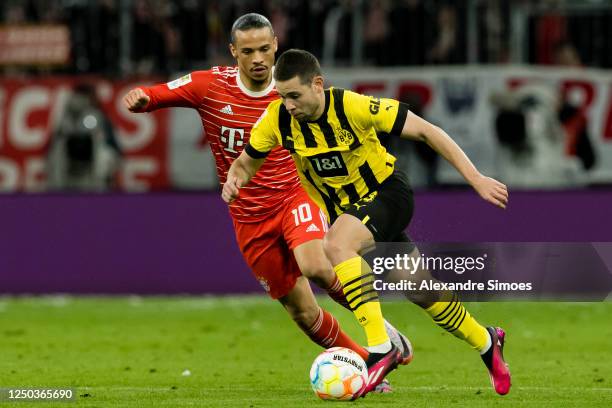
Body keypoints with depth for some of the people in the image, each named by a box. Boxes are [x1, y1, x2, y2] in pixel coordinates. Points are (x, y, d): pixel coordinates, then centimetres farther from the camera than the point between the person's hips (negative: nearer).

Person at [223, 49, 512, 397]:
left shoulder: (353, 107, -27)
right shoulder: (277, 119, -14)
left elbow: (425, 131, -21)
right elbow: (246, 163, 3)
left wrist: (476, 179, -22)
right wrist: (235, 182, -22)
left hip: (388, 193, -6)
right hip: (344, 208, 6)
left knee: (337, 244, -34)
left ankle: (381, 349, -32)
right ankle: (486, 342, 36)